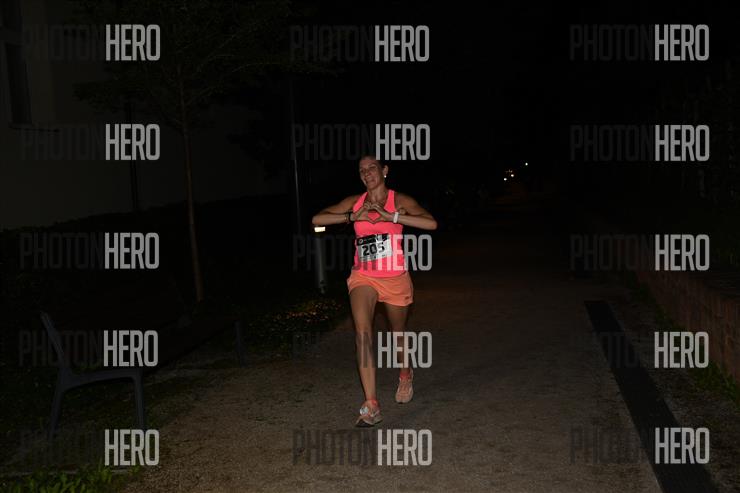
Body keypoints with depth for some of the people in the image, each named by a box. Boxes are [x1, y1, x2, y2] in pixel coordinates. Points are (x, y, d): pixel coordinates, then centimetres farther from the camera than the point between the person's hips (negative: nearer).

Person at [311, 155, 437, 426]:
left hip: (395, 279, -1)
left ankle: (405, 374, 51)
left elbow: (431, 223, -23)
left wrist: (389, 216, -28)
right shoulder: (355, 202, 2)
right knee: (362, 332, -20)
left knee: (398, 333, 17)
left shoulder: (400, 201, -7)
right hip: (363, 278, 1)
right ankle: (371, 406, -21)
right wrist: (353, 216, -15)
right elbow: (317, 219, -3)